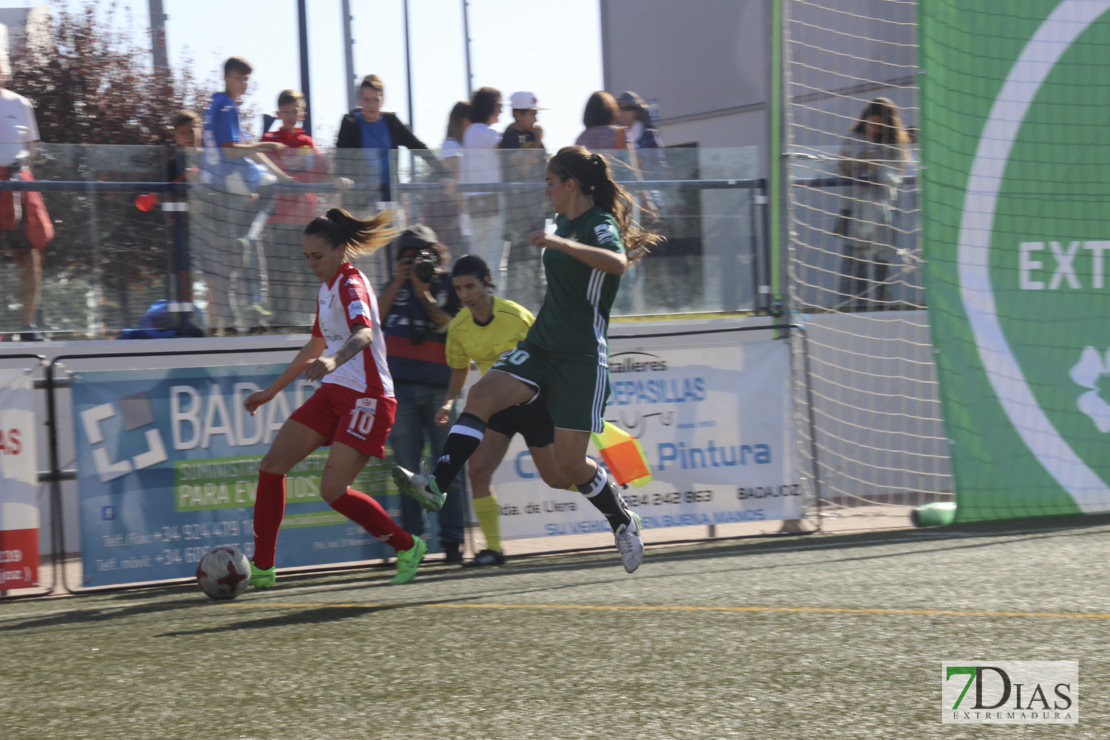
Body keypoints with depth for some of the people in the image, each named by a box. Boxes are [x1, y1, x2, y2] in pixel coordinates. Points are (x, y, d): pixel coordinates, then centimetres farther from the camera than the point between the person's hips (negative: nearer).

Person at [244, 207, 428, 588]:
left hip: (366, 396, -9)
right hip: (333, 391, 9)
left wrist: (335, 360, -54)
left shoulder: (351, 284, -13)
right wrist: (271, 391, 34)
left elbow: (363, 332, -34)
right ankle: (262, 568, 4)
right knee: (272, 464, 0)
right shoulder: (327, 288, 16)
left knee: (333, 489, -15)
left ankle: (407, 547, 4)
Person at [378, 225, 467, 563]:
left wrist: (424, 294, -8)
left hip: (440, 386, -2)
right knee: (407, 468, 2)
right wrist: (396, 285, -1)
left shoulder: (448, 285, 8)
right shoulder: (396, 285, 17)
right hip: (400, 384, 2)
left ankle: (452, 541, -2)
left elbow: (452, 328, -4)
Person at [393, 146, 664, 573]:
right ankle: (436, 485, -29)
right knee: (481, 395, -19)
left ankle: (623, 522, 21)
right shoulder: (565, 222, 12)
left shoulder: (602, 225, -13)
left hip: (582, 357, -7)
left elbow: (617, 263, -38)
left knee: (569, 462, -4)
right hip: (540, 345, 7)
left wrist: (560, 243, -45)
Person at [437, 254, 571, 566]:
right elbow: (459, 368, 10)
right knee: (477, 470, -14)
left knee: (556, 477, 2)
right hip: (497, 406, 4)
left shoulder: (515, 316, -21)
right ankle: (493, 549, -8)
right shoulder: (458, 327, -5)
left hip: (532, 400, -4)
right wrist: (449, 401, -5)